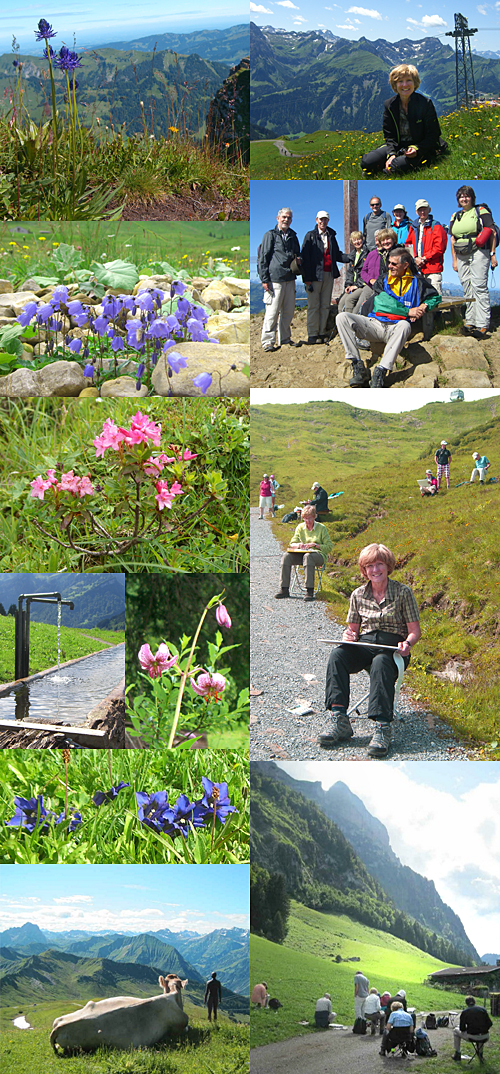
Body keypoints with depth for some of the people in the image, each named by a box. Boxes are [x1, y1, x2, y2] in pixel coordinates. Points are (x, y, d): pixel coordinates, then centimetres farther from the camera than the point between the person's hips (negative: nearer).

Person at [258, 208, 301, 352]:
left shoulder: (292, 236, 16)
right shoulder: (270, 235, 0)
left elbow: (297, 254, 30)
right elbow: (262, 258, -3)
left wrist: (298, 259, 4)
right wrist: (265, 279, -10)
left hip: (290, 279, 6)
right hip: (275, 279, -6)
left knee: (288, 311, 8)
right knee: (272, 311, -7)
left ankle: (285, 339, 19)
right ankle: (268, 341, -1)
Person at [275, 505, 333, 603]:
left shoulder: (321, 528, -1)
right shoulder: (300, 527, 11)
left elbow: (329, 547, -4)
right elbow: (292, 543, 15)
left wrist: (315, 545, -16)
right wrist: (298, 545, -9)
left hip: (319, 555, -5)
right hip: (302, 553, 5)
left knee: (308, 557, -40)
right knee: (287, 556, -23)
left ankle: (310, 591, -44)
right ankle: (284, 589, -23)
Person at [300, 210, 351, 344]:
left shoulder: (331, 236, 15)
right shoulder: (310, 236, 1)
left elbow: (337, 255, 18)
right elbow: (304, 257, -3)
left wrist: (350, 258, -2)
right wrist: (307, 278, -11)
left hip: (329, 275, 5)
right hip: (315, 276, -5)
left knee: (325, 306, 6)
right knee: (313, 306, -4)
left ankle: (321, 333, 11)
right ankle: (312, 335, -1)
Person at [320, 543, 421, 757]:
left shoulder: (403, 592, 3)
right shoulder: (358, 595, 14)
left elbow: (415, 631, 2)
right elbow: (353, 628, 20)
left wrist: (407, 644, -20)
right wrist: (348, 635, -5)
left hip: (392, 646, -3)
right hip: (364, 644, 4)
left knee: (380, 663, -40)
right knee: (337, 654, -30)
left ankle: (382, 727, -48)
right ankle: (340, 720, -37)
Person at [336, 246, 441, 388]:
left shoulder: (416, 281, 11)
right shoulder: (383, 280, 13)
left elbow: (436, 297, 23)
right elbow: (381, 303, -3)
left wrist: (424, 306, 0)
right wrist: (408, 311, -9)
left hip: (395, 328, -3)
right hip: (375, 323, 3)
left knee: (404, 325, -41)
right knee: (342, 318, -19)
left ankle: (381, 371, -41)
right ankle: (357, 365, -27)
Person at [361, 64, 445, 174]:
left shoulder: (425, 103, -10)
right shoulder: (389, 105, 1)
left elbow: (432, 136, -8)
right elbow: (389, 136, 3)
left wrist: (417, 149, -27)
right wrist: (391, 154, -18)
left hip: (420, 149, -4)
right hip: (398, 147, 4)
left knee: (397, 166, -36)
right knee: (367, 162, -19)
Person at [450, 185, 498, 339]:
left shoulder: (481, 211, 1)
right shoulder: (455, 217, 17)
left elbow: (492, 233, -2)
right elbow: (452, 239, 18)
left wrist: (493, 254, -8)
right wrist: (454, 260, 12)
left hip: (478, 253, -6)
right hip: (461, 256, 6)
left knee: (479, 287, -13)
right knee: (467, 290, 6)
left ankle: (482, 325, -17)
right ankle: (470, 321, 10)